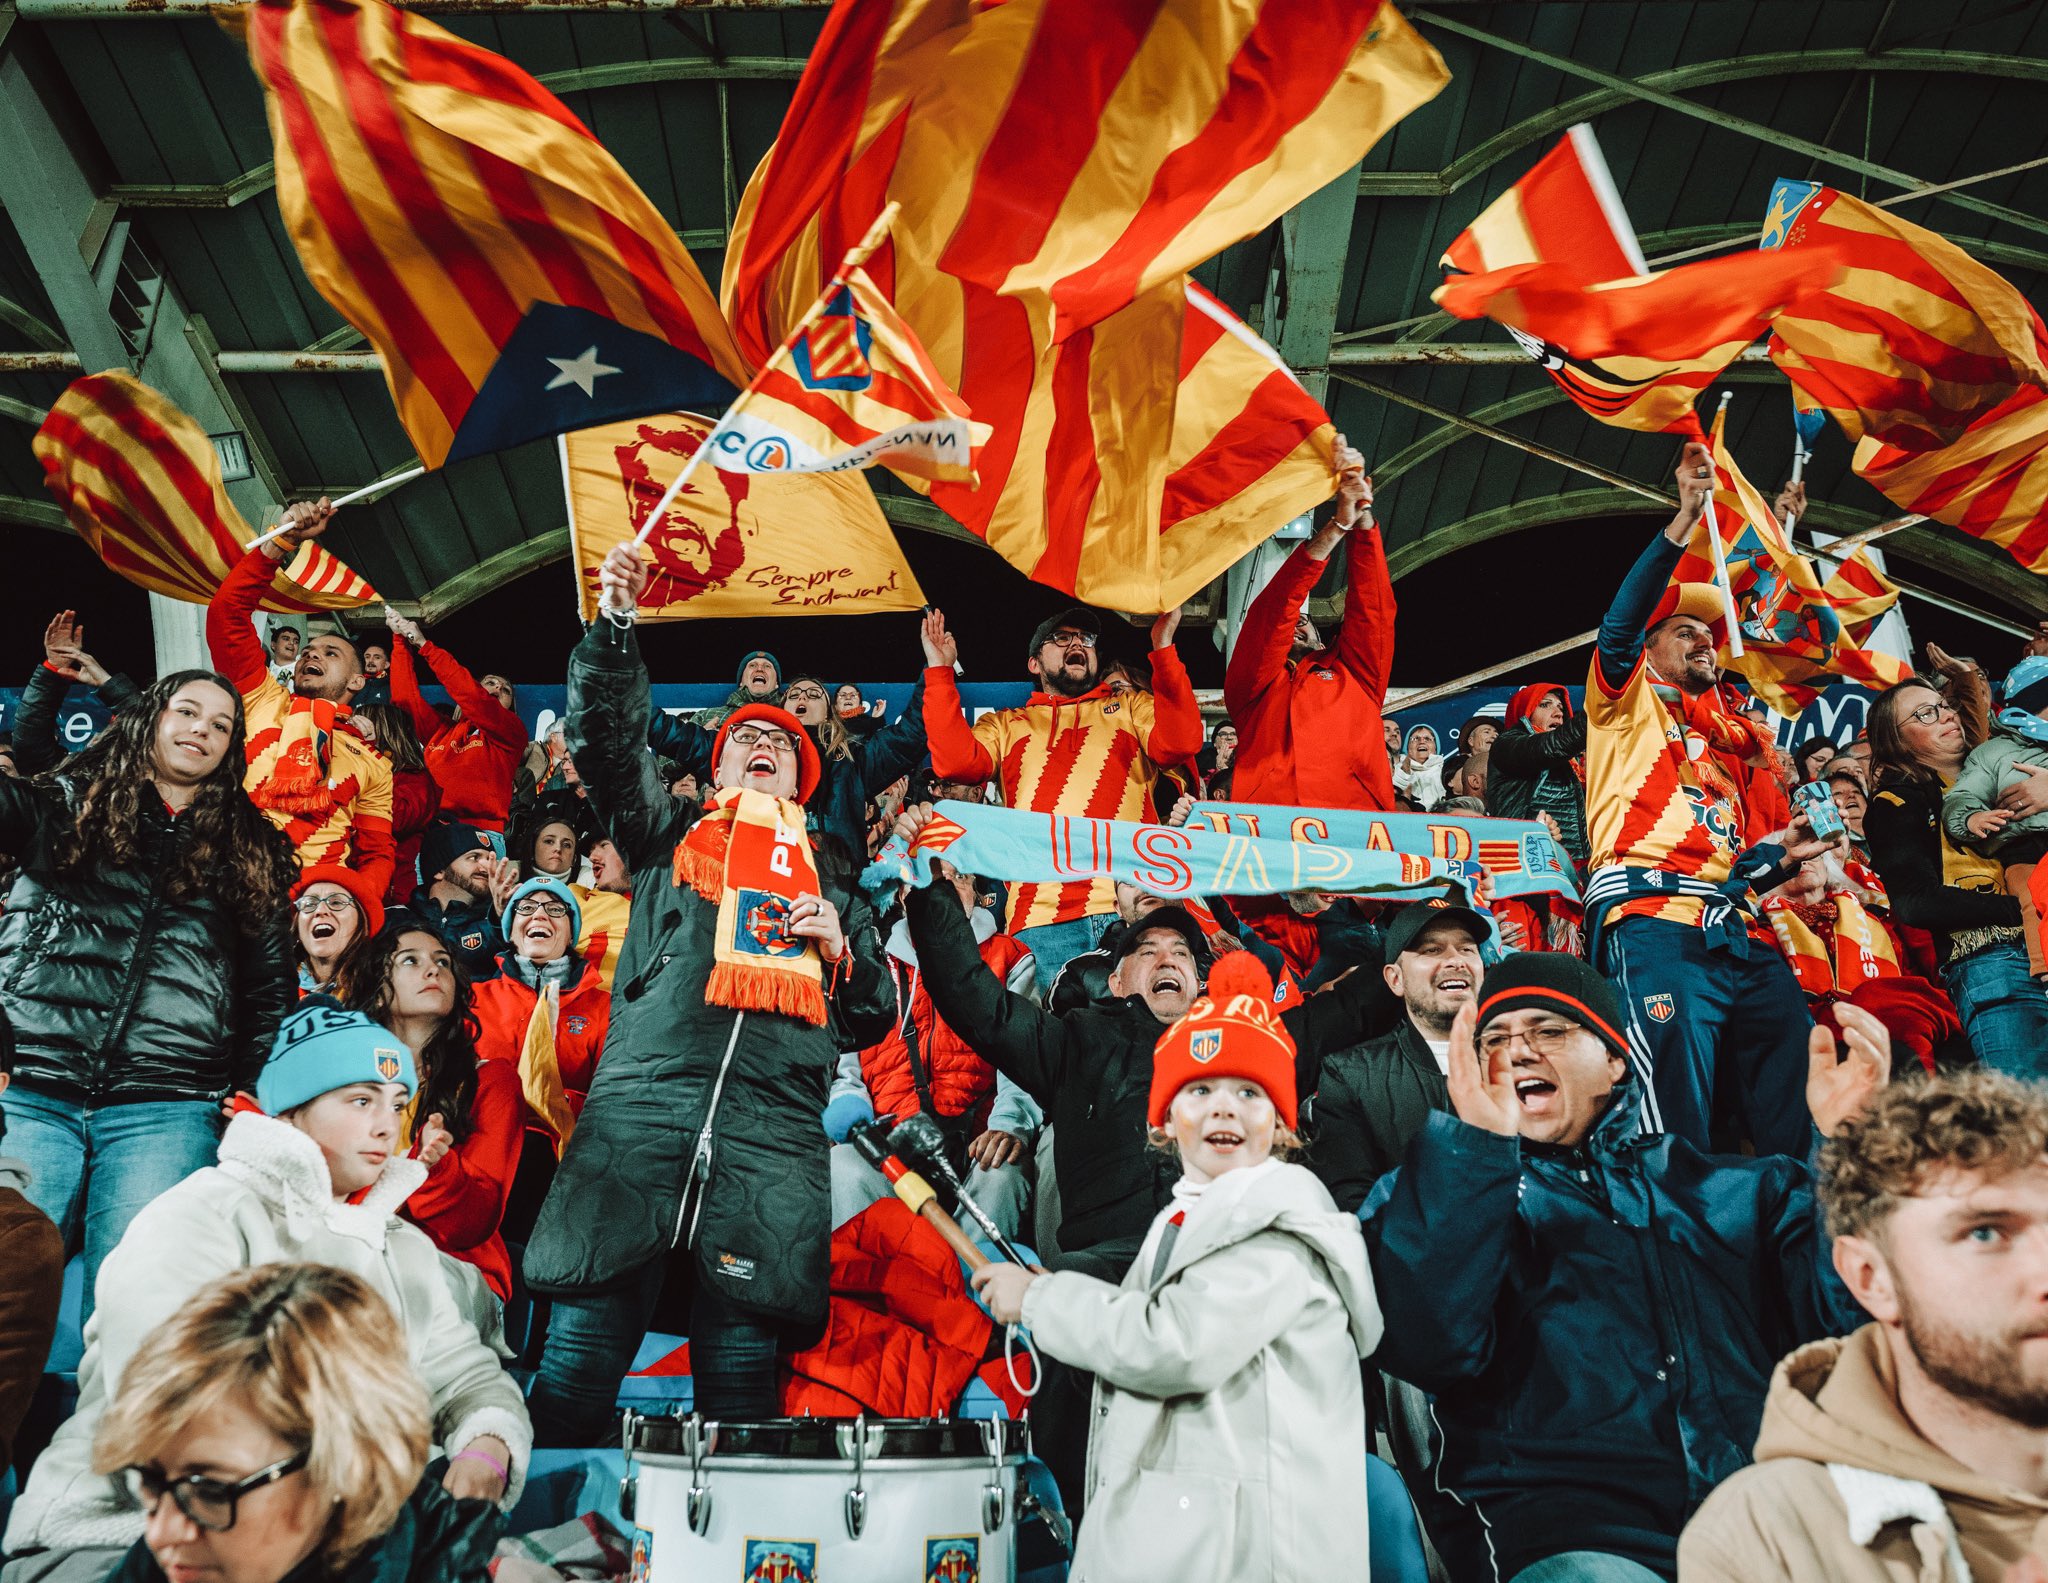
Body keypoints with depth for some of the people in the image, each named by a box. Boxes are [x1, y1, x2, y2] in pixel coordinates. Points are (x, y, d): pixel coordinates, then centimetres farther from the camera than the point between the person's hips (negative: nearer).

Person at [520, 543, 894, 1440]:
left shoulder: (831, 889, 28)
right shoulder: (672, 837, 25)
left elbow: (872, 1021, 23)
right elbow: (606, 740, 11)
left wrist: (840, 946, 6)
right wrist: (614, 623, 0)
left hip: (775, 1123, 1)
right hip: (644, 1099, -1)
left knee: (743, 1351, -3)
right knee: (586, 1334, -6)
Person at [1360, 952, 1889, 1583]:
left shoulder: (1734, 1188, 22)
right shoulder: (1445, 1190, 12)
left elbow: (1841, 1312, 7)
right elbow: (1428, 1348, -7)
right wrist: (1478, 1143, -12)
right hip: (1566, 1530, -4)